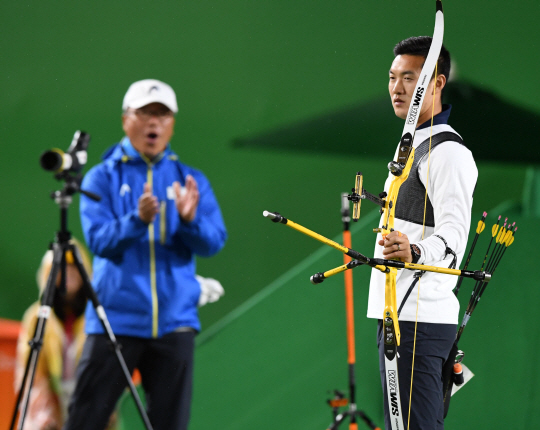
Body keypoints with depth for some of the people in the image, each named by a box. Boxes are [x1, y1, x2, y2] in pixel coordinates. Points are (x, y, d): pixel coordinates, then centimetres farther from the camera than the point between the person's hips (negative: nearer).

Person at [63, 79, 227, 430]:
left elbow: (213, 243, 0)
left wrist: (190, 220, -21)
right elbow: (98, 240, -10)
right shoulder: (103, 178, 3)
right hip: (114, 320, -2)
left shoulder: (191, 180, 11)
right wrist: (138, 220, -28)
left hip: (174, 321, 3)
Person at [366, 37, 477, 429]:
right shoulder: (413, 146, 20)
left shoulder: (448, 151, -12)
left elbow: (454, 233, -25)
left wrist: (414, 252, -43)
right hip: (398, 311, 10)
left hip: (419, 319, -10)